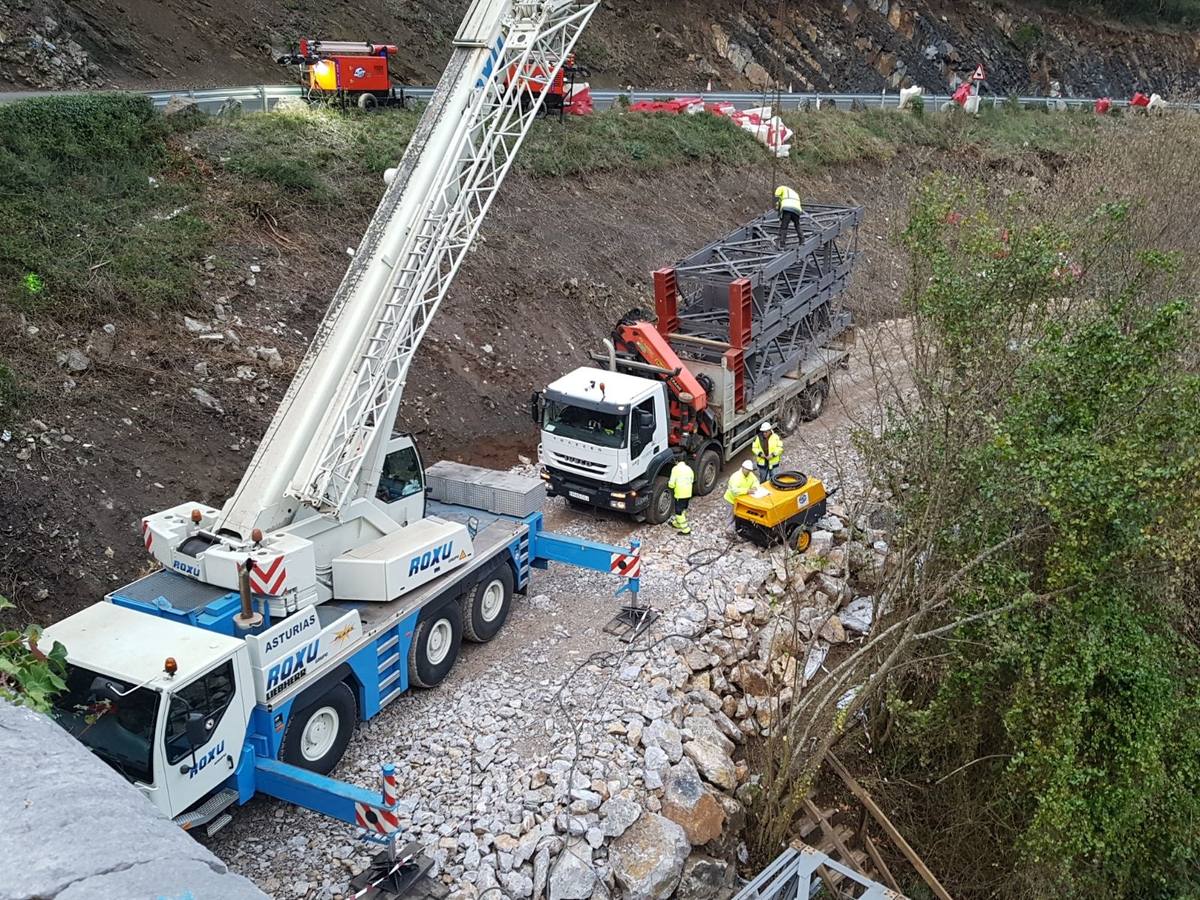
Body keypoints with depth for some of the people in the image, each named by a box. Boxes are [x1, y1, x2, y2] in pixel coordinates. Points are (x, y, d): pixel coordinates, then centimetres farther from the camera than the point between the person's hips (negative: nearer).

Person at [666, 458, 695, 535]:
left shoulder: (675, 469, -13)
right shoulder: (689, 468, 7)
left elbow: (672, 484, -15)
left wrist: (669, 484, 7)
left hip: (680, 494, -7)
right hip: (688, 494, 7)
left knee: (679, 512, 0)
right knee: (683, 510, 23)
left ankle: (686, 529, -2)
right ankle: (676, 523, 41)